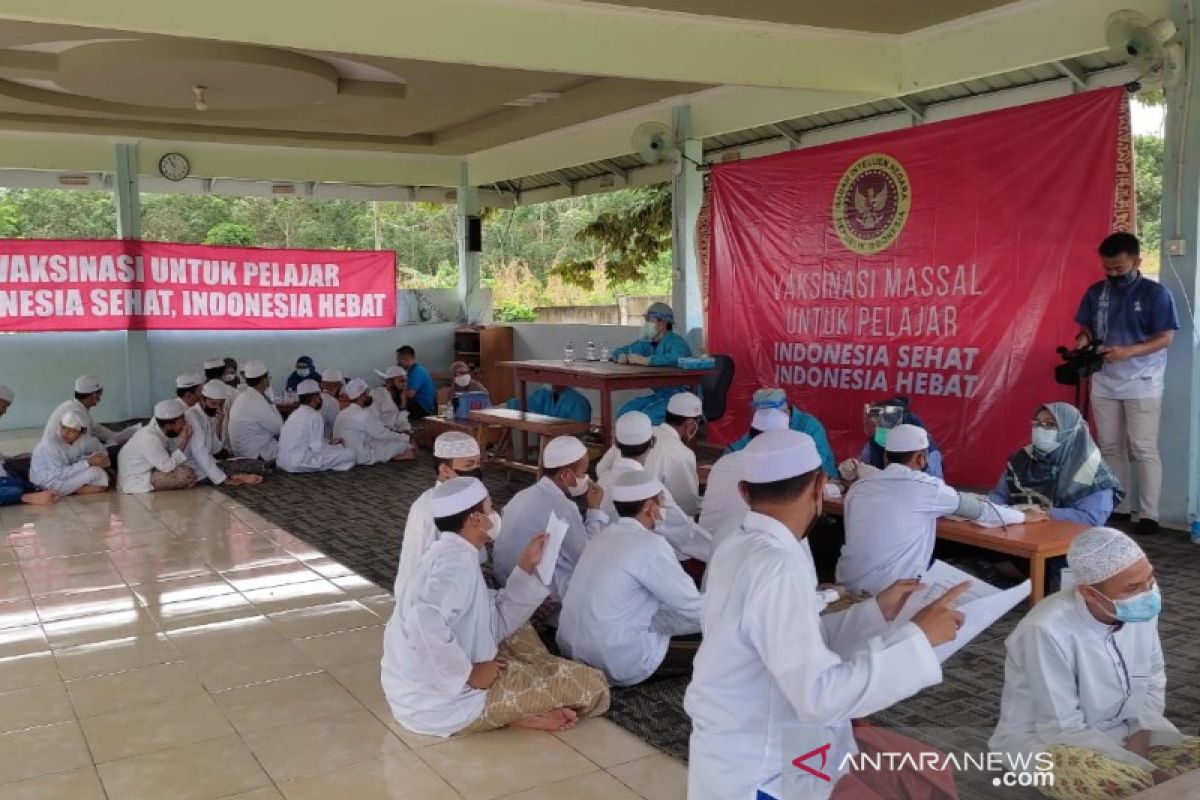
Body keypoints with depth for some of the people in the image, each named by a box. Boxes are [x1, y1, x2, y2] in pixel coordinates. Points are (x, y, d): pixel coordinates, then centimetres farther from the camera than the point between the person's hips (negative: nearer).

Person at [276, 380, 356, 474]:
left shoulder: (295, 414, 13)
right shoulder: (315, 416, -12)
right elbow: (317, 448, -15)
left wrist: (329, 442, 17)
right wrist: (335, 446, 3)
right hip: (300, 464, -9)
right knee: (349, 454, -8)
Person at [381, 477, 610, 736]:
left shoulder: (448, 554, 14)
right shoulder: (458, 559, -17)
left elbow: (497, 624, 12)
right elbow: (427, 620, -36)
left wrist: (526, 567, 12)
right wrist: (468, 673, -25)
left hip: (419, 689, 10)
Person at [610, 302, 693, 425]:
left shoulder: (676, 342, -12)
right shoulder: (647, 343, 13)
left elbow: (676, 358, -36)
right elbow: (619, 351, 23)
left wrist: (645, 360, -29)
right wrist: (622, 356, -4)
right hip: (659, 394, 8)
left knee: (648, 415, -30)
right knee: (623, 412, -5)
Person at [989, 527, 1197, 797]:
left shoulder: (1140, 609, -9)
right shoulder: (1048, 630, -30)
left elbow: (1152, 685, 7)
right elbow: (1063, 730, -24)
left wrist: (1140, 740, -11)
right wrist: (1147, 771, -24)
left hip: (1122, 735, 7)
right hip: (1048, 742, -6)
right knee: (1129, 787, -34)